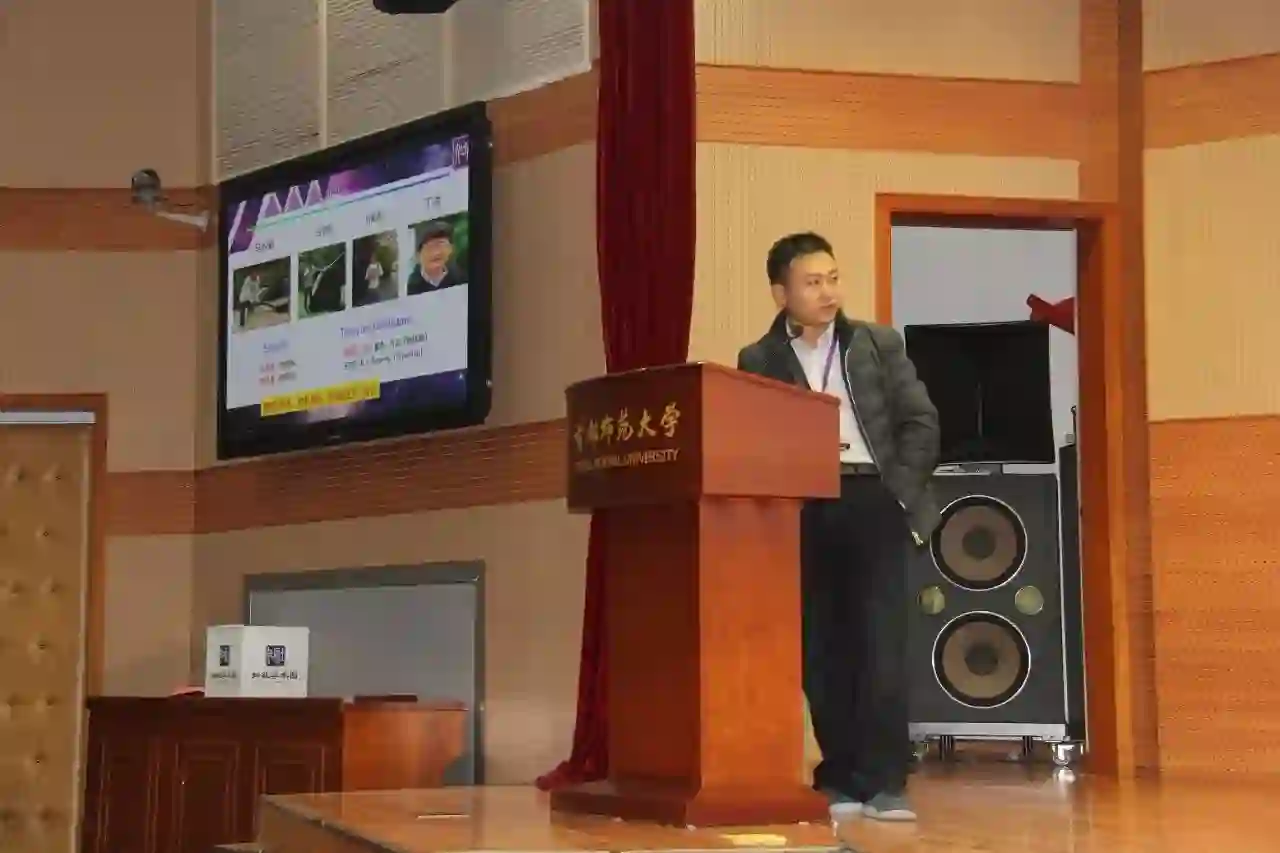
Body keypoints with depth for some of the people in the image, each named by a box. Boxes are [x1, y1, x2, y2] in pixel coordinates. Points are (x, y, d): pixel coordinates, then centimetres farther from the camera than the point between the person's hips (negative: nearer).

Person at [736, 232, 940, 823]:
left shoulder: (880, 344, 10)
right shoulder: (758, 361, 9)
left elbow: (920, 421, 8)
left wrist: (901, 491, -3)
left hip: (870, 500, -1)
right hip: (802, 511, 1)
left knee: (879, 642, -7)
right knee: (820, 648, 2)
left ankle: (884, 783, -4)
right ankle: (840, 779, 12)